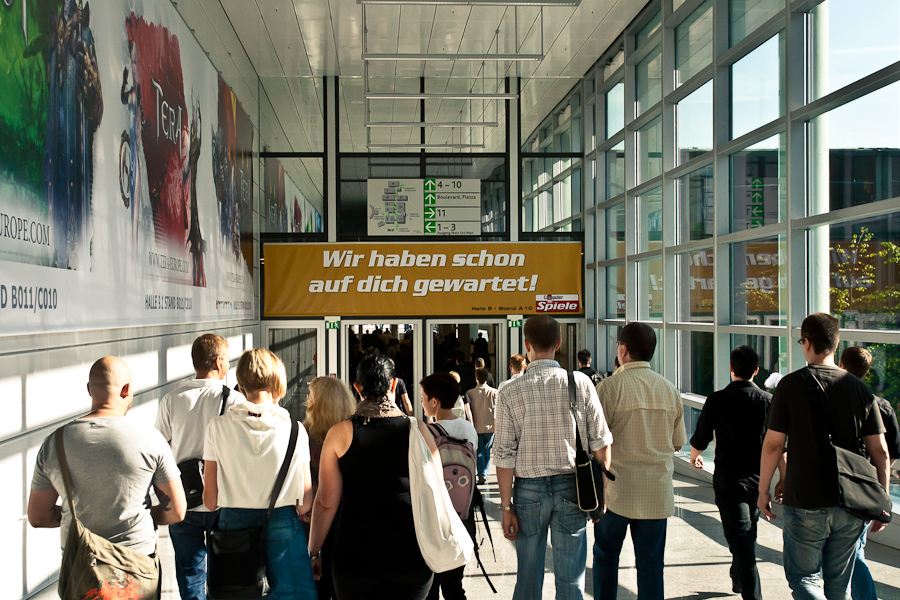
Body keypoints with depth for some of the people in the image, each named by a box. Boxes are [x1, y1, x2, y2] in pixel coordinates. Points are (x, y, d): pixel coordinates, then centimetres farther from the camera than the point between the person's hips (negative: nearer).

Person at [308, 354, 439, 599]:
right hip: (410, 553, 0)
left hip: (354, 555, 0)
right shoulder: (417, 430, -3)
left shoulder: (339, 433, -5)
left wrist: (313, 552, 7)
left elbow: (326, 502, -4)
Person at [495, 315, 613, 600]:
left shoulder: (510, 392, -8)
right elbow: (601, 443, -2)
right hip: (571, 489, 1)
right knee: (571, 577, 11)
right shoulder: (580, 383, -6)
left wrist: (506, 506, 0)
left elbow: (505, 456, -7)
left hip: (529, 490, 0)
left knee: (528, 575, 14)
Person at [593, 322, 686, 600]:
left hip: (617, 490, -3)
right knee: (651, 561, 9)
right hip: (658, 492, 3)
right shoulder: (669, 389, 5)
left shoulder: (610, 386, -10)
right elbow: (677, 444, 13)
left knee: (605, 555, 14)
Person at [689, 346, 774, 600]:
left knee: (740, 540, -3)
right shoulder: (768, 400, -3)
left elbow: (699, 439, -3)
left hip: (728, 480, -4)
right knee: (747, 535, 23)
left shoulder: (717, 400, -10)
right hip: (758, 479, 4)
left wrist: (694, 456, 18)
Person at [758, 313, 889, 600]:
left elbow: (773, 444, -9)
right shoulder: (860, 388, 1)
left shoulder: (791, 385, -9)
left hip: (805, 503, -4)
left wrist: (763, 490, 3)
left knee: (804, 577, 8)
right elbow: (880, 451, 2)